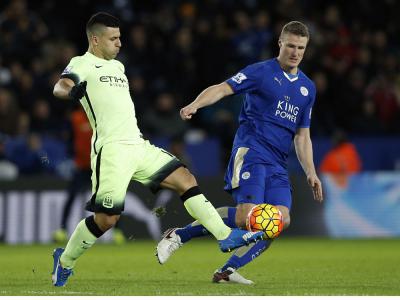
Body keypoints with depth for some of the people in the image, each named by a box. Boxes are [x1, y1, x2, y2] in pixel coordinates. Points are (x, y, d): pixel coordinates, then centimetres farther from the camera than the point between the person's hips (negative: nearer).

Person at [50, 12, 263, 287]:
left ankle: (226, 236, 3)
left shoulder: (117, 66, 22)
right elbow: (60, 88, -23)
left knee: (186, 180, 2)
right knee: (106, 219, -8)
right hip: (111, 149, -8)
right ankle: (64, 261, 13)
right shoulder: (82, 65, -3)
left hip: (138, 145, 8)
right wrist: (71, 90, -45)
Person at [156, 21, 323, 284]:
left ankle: (228, 271, -10)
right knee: (248, 215, -22)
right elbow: (223, 89, -11)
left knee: (281, 218, -15)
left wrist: (311, 173, 16)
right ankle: (179, 236, -6)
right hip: (251, 151, -6)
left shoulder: (308, 88, 19)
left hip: (278, 164, 6)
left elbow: (302, 135, 24)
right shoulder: (261, 72, 1)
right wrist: (196, 105, -29)